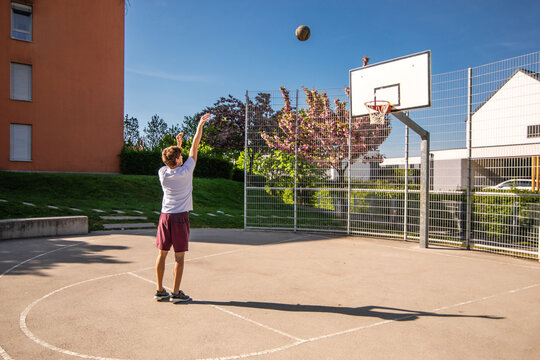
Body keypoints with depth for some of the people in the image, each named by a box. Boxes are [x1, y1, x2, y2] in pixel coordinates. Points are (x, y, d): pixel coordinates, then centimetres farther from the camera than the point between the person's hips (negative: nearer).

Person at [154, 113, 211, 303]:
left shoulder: (162, 173, 1)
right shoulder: (185, 172, -10)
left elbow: (173, 164, 24)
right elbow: (194, 148, -2)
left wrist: (177, 144, 28)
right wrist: (200, 125, 7)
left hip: (165, 216, 5)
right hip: (180, 217, -5)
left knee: (162, 254, 9)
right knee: (179, 256, 1)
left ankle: (160, 291, 17)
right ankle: (176, 293, 5)